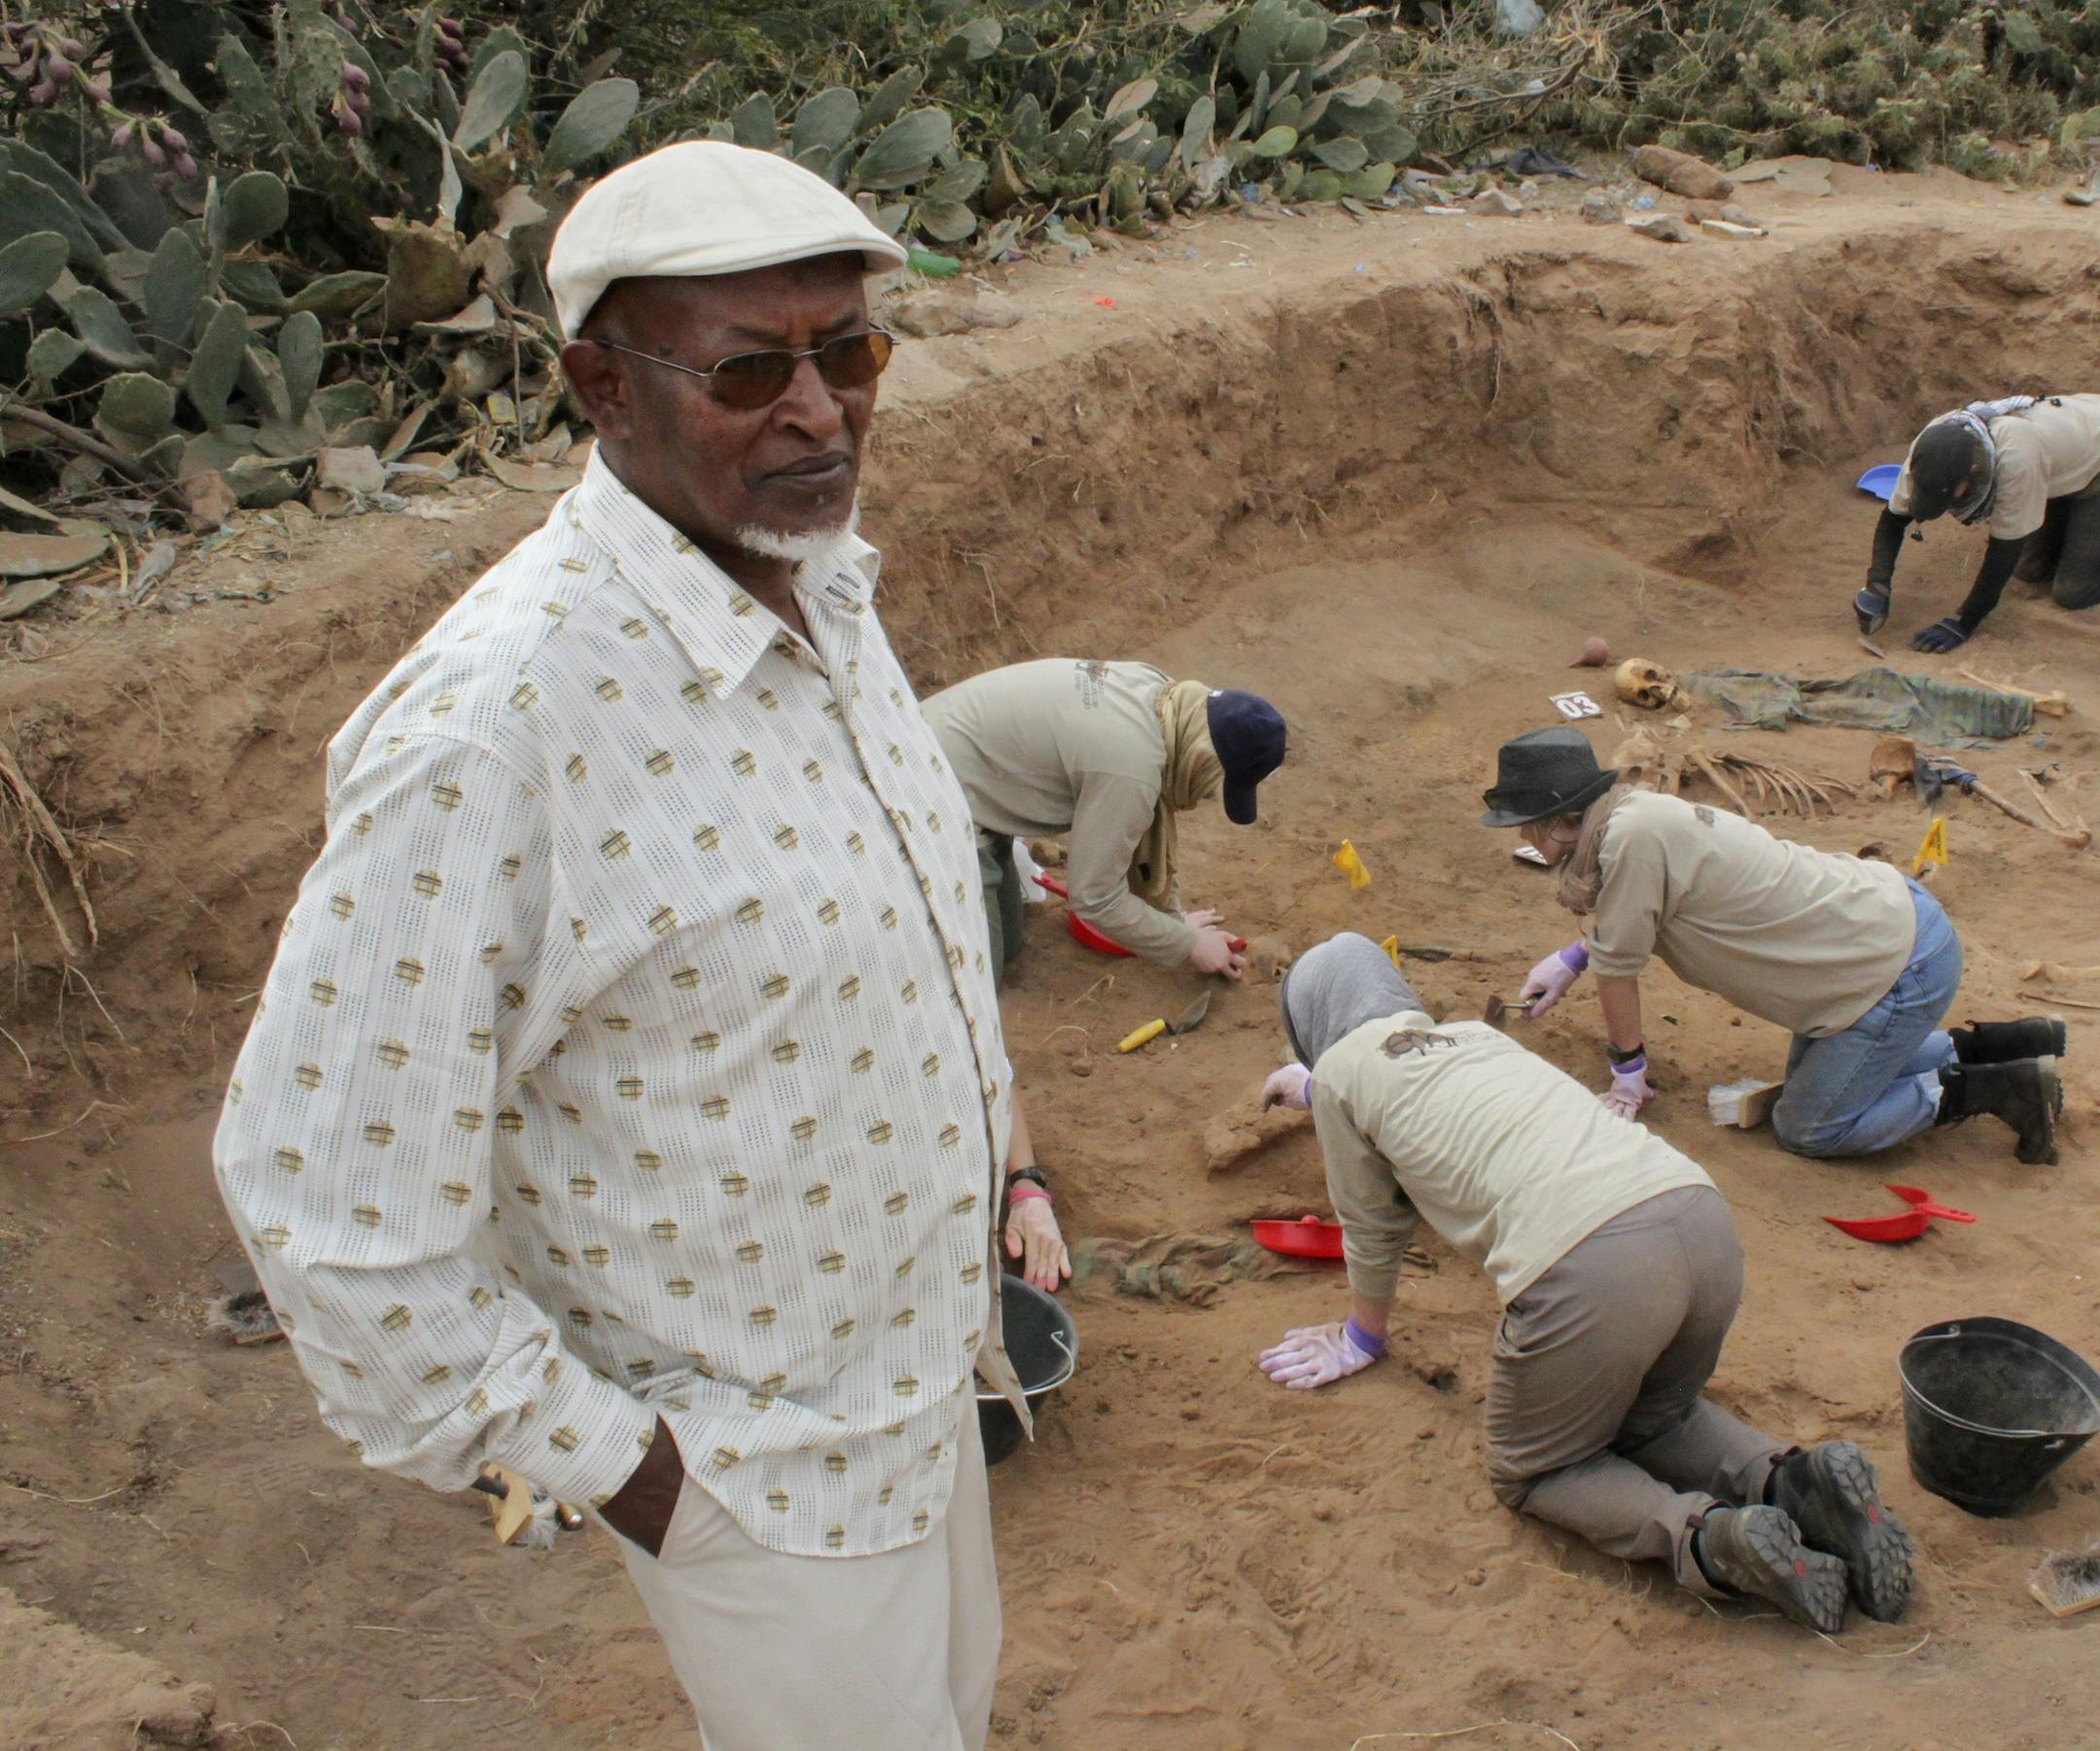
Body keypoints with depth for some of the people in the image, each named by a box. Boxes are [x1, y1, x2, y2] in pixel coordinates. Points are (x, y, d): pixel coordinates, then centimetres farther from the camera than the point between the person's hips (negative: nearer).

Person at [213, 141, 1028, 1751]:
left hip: (914, 1360, 8)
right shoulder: (492, 730, -33)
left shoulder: (822, 581, -6)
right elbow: (319, 1188, -28)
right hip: (760, 1465, -8)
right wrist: (604, 1459, -19)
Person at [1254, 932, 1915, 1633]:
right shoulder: (1476, 1035, 32)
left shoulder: (1339, 1070, 13)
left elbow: (1372, 1227, 24)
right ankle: (1789, 1479, 5)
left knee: (1531, 1474, 18)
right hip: (1704, 1218, 7)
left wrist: (1362, 1338, 42)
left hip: (1587, 1271, -7)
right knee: (1654, 1417, 33)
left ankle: (1706, 1536, -7)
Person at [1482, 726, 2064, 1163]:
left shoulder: (1630, 837, -26)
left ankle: (1989, 1090, 6)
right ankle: (1983, 1046, 26)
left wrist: (1628, 1068, 0)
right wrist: (1571, 958, 20)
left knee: (1807, 1130, 2)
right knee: (1811, 1078, 25)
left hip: (1901, 969, -9)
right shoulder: (1637, 810, 1)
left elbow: (1618, 970, -14)